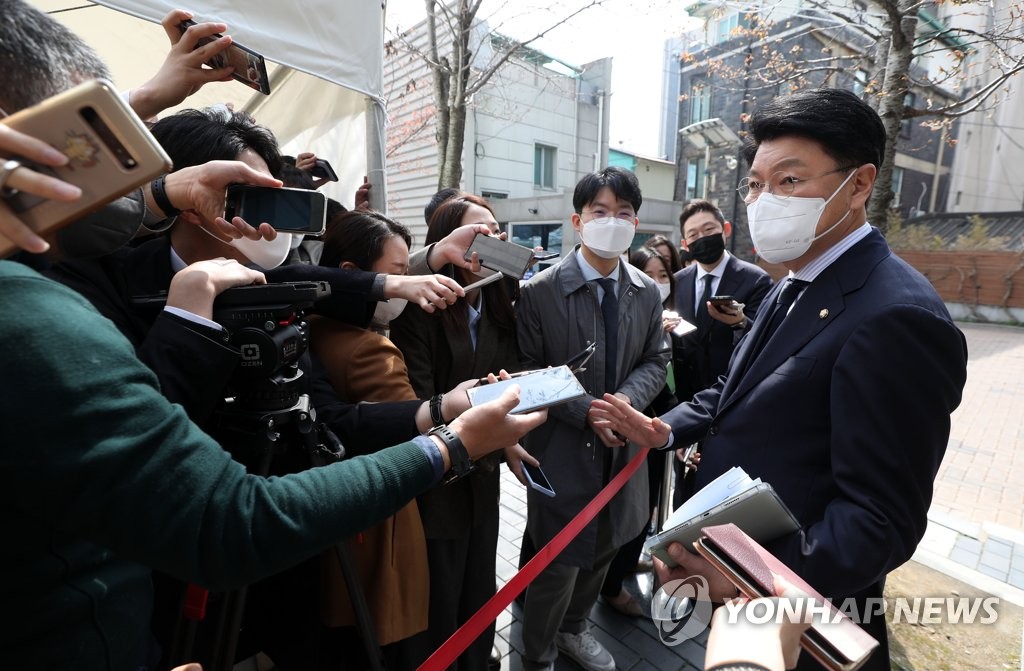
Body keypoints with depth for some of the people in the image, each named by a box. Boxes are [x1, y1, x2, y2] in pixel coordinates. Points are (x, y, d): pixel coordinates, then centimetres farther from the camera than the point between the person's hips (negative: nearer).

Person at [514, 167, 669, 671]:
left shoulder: (647, 292, 1)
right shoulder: (540, 291, -13)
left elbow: (655, 361, 5)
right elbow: (529, 373, -11)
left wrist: (627, 398, -15)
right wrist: (587, 412, -20)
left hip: (622, 446, 5)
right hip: (562, 449, -5)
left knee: (602, 551, 23)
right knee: (557, 564, 8)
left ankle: (573, 630, 52)